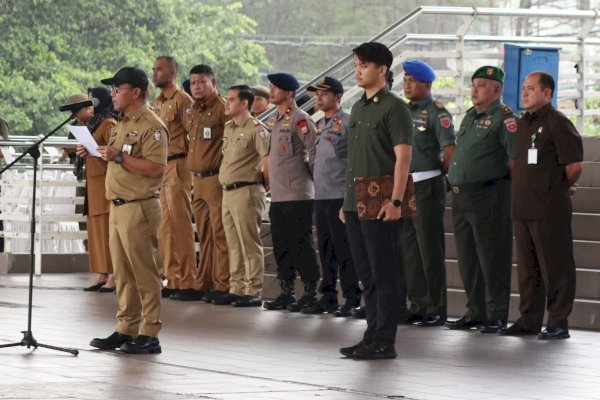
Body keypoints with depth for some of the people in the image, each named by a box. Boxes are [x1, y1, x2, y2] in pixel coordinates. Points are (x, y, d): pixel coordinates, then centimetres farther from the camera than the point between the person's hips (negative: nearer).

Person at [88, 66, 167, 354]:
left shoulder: (151, 126, -12)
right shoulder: (122, 125, 19)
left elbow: (156, 168, -22)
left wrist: (119, 156, -21)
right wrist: (104, 155, 9)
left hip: (139, 208, -9)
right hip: (118, 207, 9)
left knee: (144, 273, -6)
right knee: (122, 273, 12)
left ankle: (149, 334, -4)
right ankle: (126, 329, 17)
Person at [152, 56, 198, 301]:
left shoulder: (182, 101, -9)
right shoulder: (158, 103, 18)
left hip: (176, 167, -9)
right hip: (158, 168, 9)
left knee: (180, 226, -8)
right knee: (165, 228, 9)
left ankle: (188, 283, -7)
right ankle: (173, 281, 14)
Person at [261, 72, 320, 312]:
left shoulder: (299, 119, -11)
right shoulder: (273, 121, 15)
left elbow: (315, 153, -13)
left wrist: (316, 182, -8)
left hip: (298, 195, -8)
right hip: (277, 195, 8)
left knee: (301, 245, -5)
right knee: (281, 246, 10)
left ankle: (310, 293, 0)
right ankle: (287, 293, 16)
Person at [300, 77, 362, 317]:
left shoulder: (347, 122, -8)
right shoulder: (320, 125, 17)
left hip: (340, 196, -8)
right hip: (321, 196, 8)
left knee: (344, 250, -6)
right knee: (326, 250, 11)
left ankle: (352, 299, -2)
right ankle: (327, 297, 16)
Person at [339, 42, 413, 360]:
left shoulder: (394, 108, -9)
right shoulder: (358, 108, 17)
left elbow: (403, 156, -15)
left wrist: (395, 201, -22)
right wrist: (347, 201, 18)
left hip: (380, 206, -9)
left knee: (384, 274, -5)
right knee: (367, 275, 12)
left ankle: (384, 342, -3)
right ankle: (372, 337, 17)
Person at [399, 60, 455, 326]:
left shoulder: (436, 112, -8)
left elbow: (450, 149, -15)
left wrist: (437, 175, -4)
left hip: (427, 186, -8)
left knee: (430, 249, -5)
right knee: (409, 248, 10)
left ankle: (436, 310, -2)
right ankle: (417, 305, 18)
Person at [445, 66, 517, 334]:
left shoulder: (503, 118, -9)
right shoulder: (470, 116, 18)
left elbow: (517, 156, -15)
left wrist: (515, 185, -16)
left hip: (488, 197, -9)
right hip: (460, 196, 9)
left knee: (492, 258, -5)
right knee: (467, 258, 12)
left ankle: (496, 316, 0)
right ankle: (475, 312, 20)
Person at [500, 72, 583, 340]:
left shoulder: (556, 123, -9)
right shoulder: (522, 124, 16)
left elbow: (574, 165, -13)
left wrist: (558, 188, -1)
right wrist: (522, 188, 14)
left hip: (549, 209, -8)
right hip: (522, 207, 8)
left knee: (555, 267, -3)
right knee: (527, 268, 12)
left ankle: (558, 323, 0)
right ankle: (529, 320, 19)